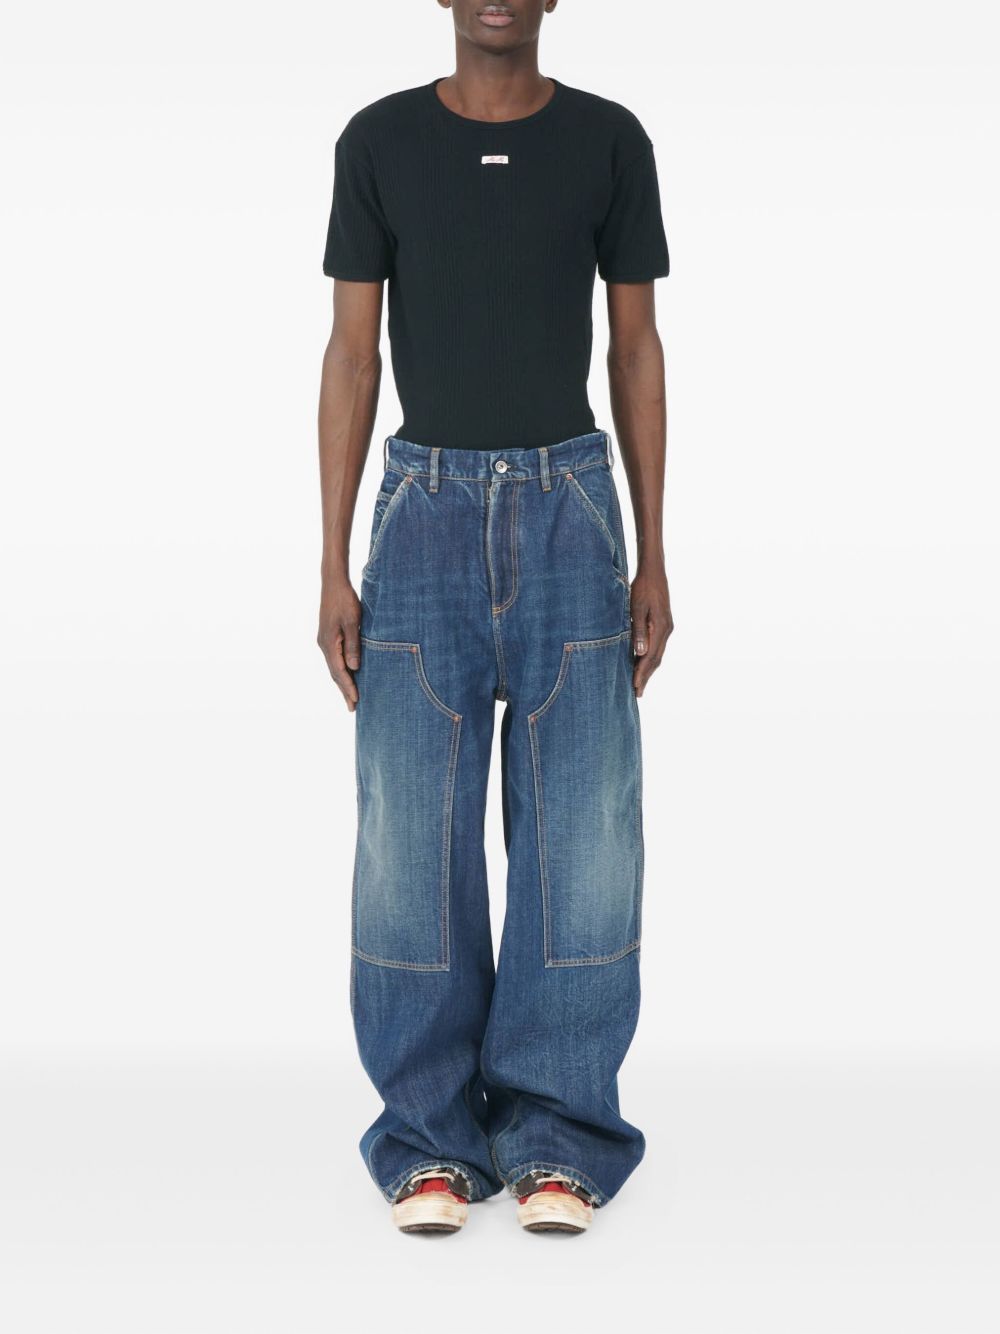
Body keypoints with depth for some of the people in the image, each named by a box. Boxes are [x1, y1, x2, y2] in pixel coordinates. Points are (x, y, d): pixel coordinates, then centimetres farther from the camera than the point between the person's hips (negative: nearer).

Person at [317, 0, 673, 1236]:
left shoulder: (610, 141, 4)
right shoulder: (378, 143, 3)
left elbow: (637, 351, 6)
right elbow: (350, 357, 3)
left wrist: (653, 562, 1)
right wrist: (333, 571, -2)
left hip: (570, 509, 0)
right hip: (427, 515, 0)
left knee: (582, 828, -4)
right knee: (411, 831, -4)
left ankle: (551, 1135, 7)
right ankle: (434, 1135, 8)